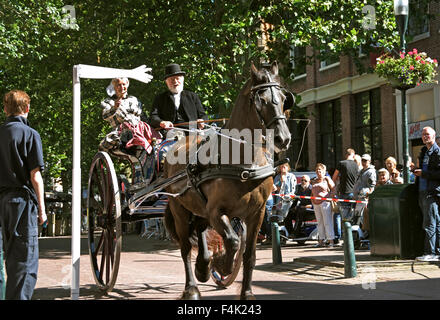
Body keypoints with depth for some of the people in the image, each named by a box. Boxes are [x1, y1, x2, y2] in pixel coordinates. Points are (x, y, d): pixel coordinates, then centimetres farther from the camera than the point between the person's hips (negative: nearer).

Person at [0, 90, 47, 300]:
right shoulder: (30, 135, -6)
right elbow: (35, 175, -9)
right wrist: (41, 208, -3)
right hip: (22, 199, -5)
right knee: (25, 259, -1)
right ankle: (19, 297, -5)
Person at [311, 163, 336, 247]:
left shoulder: (327, 179, 3)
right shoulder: (314, 181, 20)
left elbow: (333, 189, -1)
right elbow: (312, 192, 26)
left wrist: (330, 197, -9)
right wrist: (312, 201, 15)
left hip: (325, 202, -6)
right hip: (316, 203, 6)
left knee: (327, 222, -9)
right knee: (320, 222, 7)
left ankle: (331, 240, -9)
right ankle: (321, 240, 10)